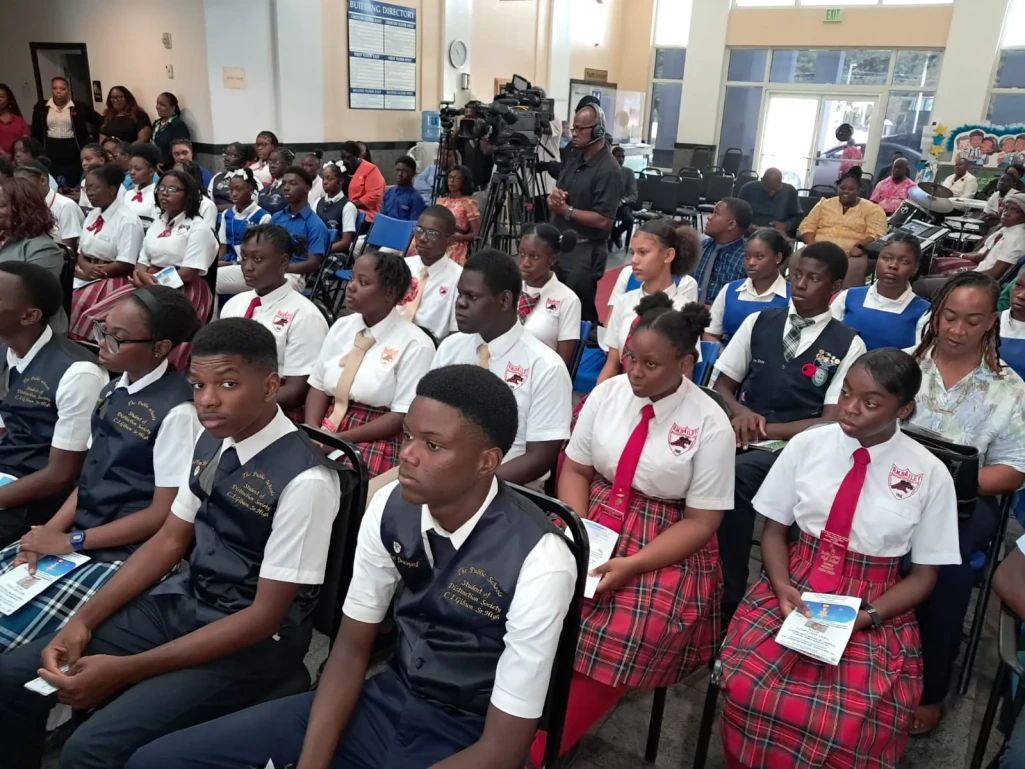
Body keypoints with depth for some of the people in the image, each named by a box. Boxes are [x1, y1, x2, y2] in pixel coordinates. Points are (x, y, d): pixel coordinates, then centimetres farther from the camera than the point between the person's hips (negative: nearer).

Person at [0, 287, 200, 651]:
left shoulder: (176, 411, -19)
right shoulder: (113, 392, 7)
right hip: (74, 537, 8)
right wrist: (49, 532, -5)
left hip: (127, 554, -8)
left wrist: (71, 541, -12)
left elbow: (163, 514, -17)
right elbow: (90, 477, 10)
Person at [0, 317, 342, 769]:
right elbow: (169, 542, 10)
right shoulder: (212, 443, 0)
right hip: (184, 602, 7)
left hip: (254, 641, -7)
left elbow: (264, 616, -21)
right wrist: (83, 621, -1)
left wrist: (125, 670, -20)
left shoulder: (304, 480, -25)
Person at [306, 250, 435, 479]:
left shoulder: (415, 345, -9)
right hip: (327, 428, 6)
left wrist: (341, 439, -16)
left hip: (379, 441, -5)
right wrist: (312, 431, -9)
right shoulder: (341, 327, 9)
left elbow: (403, 415, -11)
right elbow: (318, 385, 10)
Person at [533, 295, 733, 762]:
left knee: (623, 639, -27)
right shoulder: (606, 394, 0)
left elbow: (701, 521, -9)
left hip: (667, 549, -3)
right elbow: (575, 469, 5)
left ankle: (532, 751, -9)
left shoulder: (710, 425, -11)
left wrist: (632, 564, -21)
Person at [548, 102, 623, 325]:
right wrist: (554, 195, -5)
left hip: (584, 252, -8)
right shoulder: (574, 156, 10)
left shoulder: (609, 170, -17)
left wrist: (566, 210, -16)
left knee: (580, 313, 0)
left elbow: (603, 220, -22)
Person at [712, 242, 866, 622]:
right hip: (741, 433, 3)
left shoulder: (848, 345, 1)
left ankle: (729, 596, -17)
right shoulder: (758, 322, 11)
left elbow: (832, 421, -4)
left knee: (736, 476, -34)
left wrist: (766, 430, -13)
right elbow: (722, 383, 14)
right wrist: (740, 412, -8)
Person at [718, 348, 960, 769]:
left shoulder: (930, 475, -4)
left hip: (875, 610, -1)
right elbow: (774, 530, 5)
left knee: (850, 725, -27)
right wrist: (781, 586, -14)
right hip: (795, 589, 1)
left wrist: (864, 617, -13)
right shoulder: (807, 445, -2)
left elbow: (924, 576, 3)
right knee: (746, 686, -25)